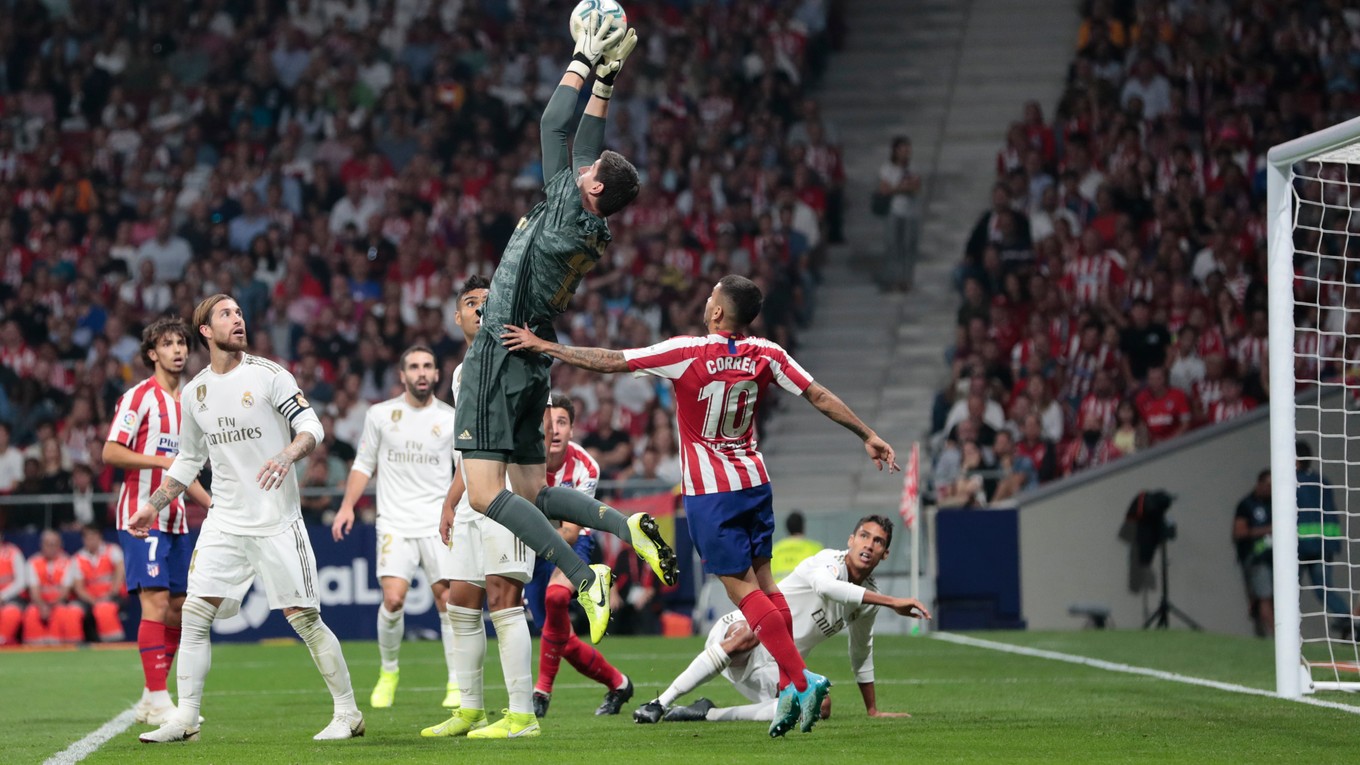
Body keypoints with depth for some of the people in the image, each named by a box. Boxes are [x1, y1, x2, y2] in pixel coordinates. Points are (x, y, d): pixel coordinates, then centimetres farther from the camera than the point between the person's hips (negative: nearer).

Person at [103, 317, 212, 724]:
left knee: (179, 607, 6)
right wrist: (162, 461, -20)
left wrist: (214, 505, 16)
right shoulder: (140, 396, -7)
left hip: (174, 518, 8)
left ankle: (150, 701, 14)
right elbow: (110, 452, -14)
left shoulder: (187, 403, 17)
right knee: (156, 601, -14)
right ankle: (157, 700, -12)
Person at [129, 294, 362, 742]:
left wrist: (286, 456, -30)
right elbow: (189, 460, 22)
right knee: (194, 613, -5)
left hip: (277, 521, -4)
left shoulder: (268, 375, -4)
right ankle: (185, 719, 0)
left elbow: (311, 427, -10)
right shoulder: (196, 391, 10)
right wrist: (154, 505, 16)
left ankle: (348, 714, 6)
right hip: (225, 521, 4)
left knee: (304, 617, -5)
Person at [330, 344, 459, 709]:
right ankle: (388, 672, 8)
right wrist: (347, 506, 6)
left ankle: (457, 682, 7)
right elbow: (364, 464, 14)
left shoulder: (450, 419, 4)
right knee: (393, 598, -14)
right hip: (395, 524, 0)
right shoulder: (380, 415, 6)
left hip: (439, 524, 0)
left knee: (448, 599, -6)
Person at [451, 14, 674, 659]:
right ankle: (627, 527, -1)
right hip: (531, 365, 9)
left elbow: (555, 128, -8)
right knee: (532, 491, 16)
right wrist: (606, 75, 20)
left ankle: (585, 578, -21)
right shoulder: (594, 230, 8)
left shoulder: (569, 213, -13)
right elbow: (587, 141, 20)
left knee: (484, 492, -14)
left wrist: (586, 61, 1)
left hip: (500, 357, -9)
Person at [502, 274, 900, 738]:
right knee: (763, 582, 12)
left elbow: (610, 362, -15)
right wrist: (868, 436, 14)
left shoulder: (687, 353, -15)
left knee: (742, 588, -4)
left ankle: (799, 680, -12)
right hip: (754, 481, 5)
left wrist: (543, 347, -9)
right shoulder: (767, 356, -1)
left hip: (709, 491, -5)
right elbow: (820, 397, 3)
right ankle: (791, 685, 8)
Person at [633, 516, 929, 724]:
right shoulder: (831, 561, -13)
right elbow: (825, 586, -40)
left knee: (820, 705, -22)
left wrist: (873, 710, 29)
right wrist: (893, 602, -42)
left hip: (771, 668, 7)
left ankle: (709, 714, -18)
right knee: (748, 633, -43)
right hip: (738, 630, -7)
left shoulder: (869, 596, 9)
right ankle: (660, 704, -38)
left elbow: (861, 655, 25)